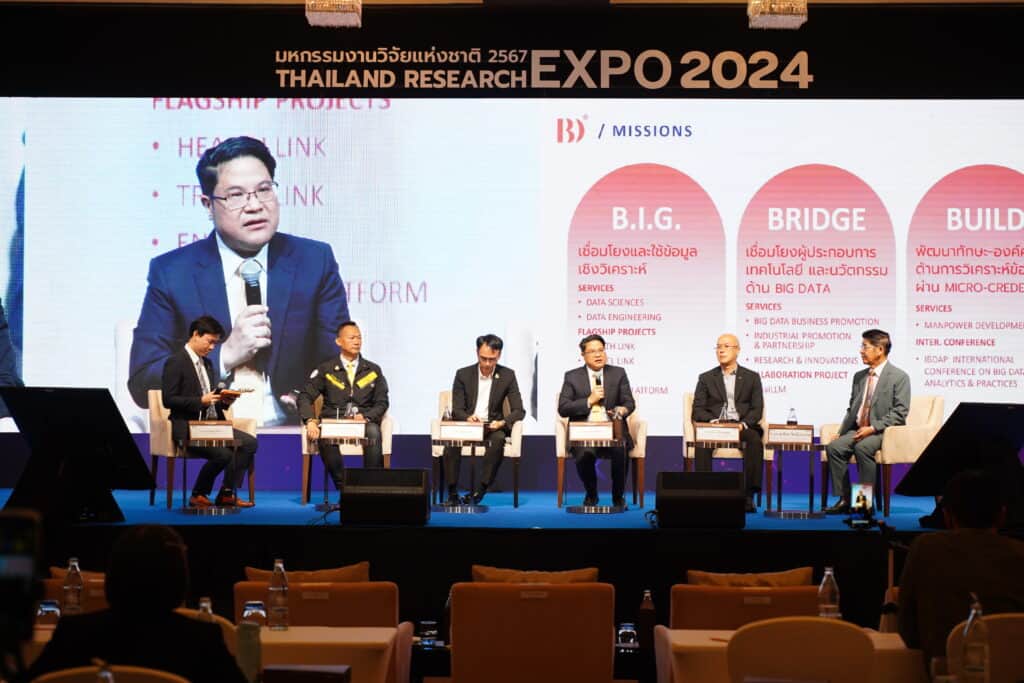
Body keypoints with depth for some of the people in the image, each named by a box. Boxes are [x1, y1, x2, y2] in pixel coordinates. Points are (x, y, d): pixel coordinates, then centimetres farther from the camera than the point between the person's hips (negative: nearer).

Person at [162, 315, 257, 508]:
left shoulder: (207, 363, 19)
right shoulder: (175, 362, -7)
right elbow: (168, 399, -13)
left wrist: (224, 400, 2)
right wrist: (201, 401, -21)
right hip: (187, 427, -8)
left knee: (249, 442, -11)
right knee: (223, 454, -28)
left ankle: (227, 493, -4)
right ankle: (198, 496, -5)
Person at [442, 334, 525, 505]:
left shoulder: (507, 375, 0)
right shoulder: (463, 374, 0)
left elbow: (519, 411, -3)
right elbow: (457, 410, -3)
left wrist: (502, 422, -25)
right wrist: (468, 418, -27)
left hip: (493, 427, 0)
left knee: (498, 439, -36)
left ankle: (479, 492, -29)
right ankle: (452, 493, -24)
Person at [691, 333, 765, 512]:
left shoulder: (752, 377, 15)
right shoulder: (706, 378, 16)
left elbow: (757, 409, 6)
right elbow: (697, 410, 7)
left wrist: (744, 424, -14)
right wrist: (712, 421, -13)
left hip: (742, 426, 0)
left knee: (755, 441, -34)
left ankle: (748, 495, -31)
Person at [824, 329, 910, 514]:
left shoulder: (899, 377, -3)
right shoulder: (859, 376, 18)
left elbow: (899, 413, -11)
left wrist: (872, 428, -19)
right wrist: (841, 432, 4)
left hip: (883, 432, -6)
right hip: (858, 430, 6)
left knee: (862, 447, -35)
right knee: (834, 447, -21)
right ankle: (844, 499, -17)